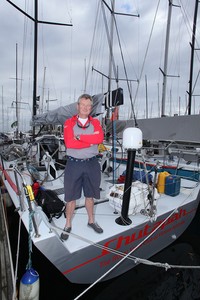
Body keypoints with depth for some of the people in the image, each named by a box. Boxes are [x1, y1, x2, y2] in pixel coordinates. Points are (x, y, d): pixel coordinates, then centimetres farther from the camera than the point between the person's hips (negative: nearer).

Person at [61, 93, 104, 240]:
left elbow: (100, 137, -17)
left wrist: (79, 137, -18)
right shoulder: (69, 123, -2)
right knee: (71, 196, 9)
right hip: (74, 164, -2)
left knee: (90, 195, 18)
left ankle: (91, 221, 38)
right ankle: (68, 225, 29)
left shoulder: (95, 122, 5)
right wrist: (91, 142, -16)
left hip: (92, 164, 2)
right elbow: (69, 143, -19)